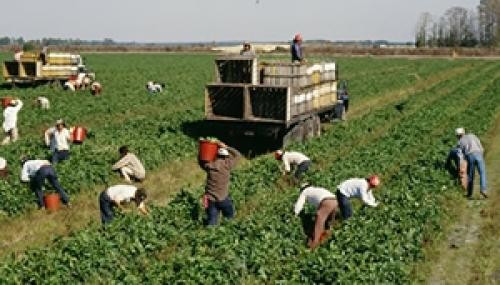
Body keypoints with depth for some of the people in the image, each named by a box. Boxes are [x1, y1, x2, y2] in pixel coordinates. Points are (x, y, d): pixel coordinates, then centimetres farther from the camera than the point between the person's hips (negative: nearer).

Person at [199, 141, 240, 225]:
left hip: (210, 199, 3)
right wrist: (226, 147, 4)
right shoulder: (227, 165, -12)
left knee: (211, 222, 10)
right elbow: (237, 155, 2)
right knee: (229, 218, 18)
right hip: (223, 199, -3)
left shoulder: (208, 165, -3)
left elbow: (201, 161, 18)